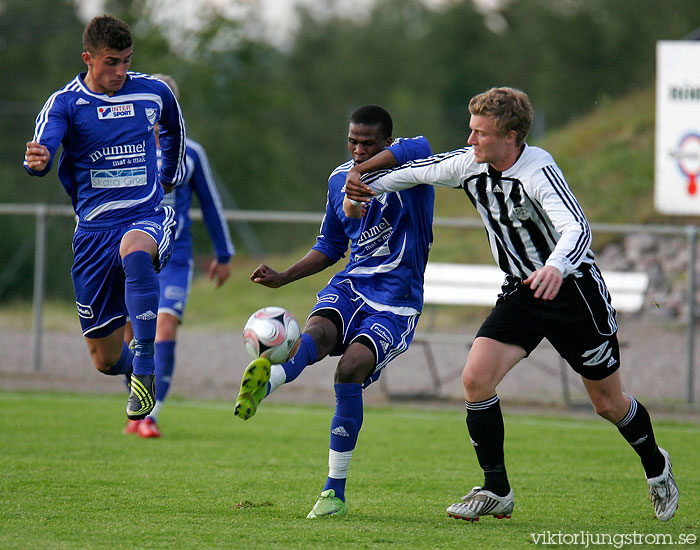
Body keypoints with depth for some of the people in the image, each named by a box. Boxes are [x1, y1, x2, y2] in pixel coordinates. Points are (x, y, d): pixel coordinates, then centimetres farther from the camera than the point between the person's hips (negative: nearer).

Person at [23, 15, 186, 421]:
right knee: (105, 359, 4)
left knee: (135, 251, -41)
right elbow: (43, 151, -20)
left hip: (148, 217, -1)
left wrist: (171, 178, 34)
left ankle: (145, 365, -36)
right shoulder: (65, 103, -2)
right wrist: (37, 160, -43)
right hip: (94, 230, 1)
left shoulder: (153, 92, 5)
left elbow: (175, 130, 28)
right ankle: (138, 368, 41)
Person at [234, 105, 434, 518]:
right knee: (317, 332, -30)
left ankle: (335, 491, -15)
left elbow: (418, 149, -34)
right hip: (350, 287, 5)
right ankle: (265, 380, -66)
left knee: (350, 369, -26)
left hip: (395, 304, -5)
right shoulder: (339, 179, 13)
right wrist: (284, 277, 14)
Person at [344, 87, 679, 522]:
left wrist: (556, 267, -60)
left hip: (573, 290, -5)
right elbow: (418, 171, 12)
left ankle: (656, 468, 37)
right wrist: (369, 187, 2)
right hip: (521, 292, 6)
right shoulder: (470, 165, -8)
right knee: (476, 378, -14)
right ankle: (496, 492, -3)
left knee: (609, 403, 7)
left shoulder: (539, 172, -27)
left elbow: (577, 229, -42)